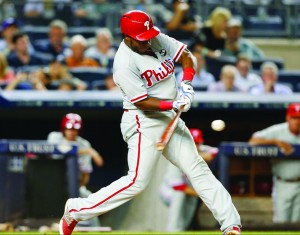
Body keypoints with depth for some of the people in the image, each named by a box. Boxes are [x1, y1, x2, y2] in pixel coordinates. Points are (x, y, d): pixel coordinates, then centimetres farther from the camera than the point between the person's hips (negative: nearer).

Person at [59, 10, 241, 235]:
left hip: (168, 119, 8)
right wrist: (174, 104, -27)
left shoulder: (157, 40, 0)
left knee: (198, 169, 6)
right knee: (138, 181, -14)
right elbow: (142, 102, -22)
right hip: (143, 122, -8)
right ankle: (77, 210, -4)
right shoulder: (124, 64, -21)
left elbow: (186, 56, 6)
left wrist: (187, 83, -10)